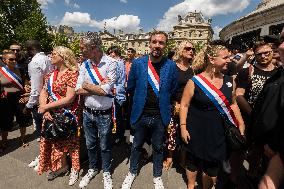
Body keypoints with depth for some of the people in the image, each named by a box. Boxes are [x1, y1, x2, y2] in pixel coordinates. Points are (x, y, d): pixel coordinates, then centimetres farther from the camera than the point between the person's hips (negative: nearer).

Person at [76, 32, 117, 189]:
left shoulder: (111, 63, -16)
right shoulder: (85, 64, 0)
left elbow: (105, 90, -24)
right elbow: (79, 90, -6)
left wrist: (87, 85, -10)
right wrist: (99, 87, -16)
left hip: (104, 114, -4)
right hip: (87, 112, 5)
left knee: (105, 146, 14)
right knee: (90, 144, 22)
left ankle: (106, 173, 39)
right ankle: (92, 169, 47)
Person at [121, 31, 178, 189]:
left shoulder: (171, 66, -7)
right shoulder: (138, 63, -7)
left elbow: (173, 91, 5)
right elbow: (130, 88, 4)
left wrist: (161, 100, 6)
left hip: (160, 116, 0)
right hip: (140, 115, 0)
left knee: (158, 148, 18)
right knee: (137, 146, 19)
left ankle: (157, 176, 42)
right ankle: (133, 172, 44)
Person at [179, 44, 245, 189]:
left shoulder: (229, 81, 1)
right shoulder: (195, 81, -13)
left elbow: (232, 104, 12)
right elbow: (184, 105, -9)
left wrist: (241, 124, 8)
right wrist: (183, 127, -12)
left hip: (217, 132, 4)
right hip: (196, 132, -3)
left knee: (213, 167, 12)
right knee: (193, 162, 16)